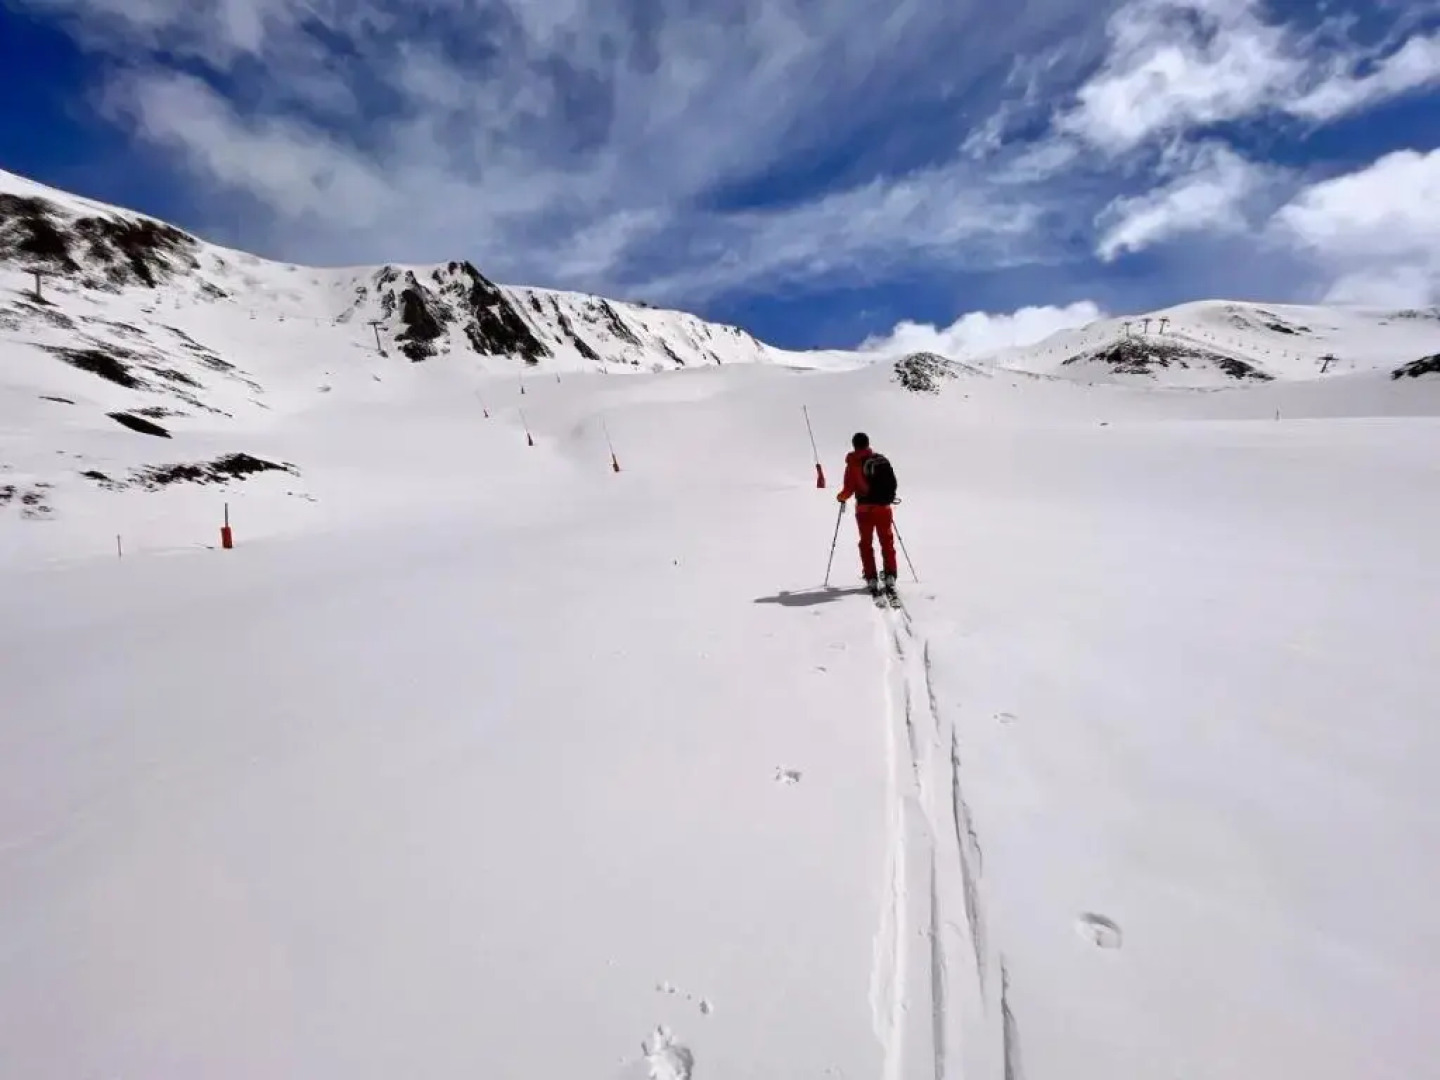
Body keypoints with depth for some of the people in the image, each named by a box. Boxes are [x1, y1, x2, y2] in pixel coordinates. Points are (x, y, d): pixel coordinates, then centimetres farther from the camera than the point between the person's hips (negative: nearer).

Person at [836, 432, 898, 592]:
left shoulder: (853, 463, -6)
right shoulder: (882, 459, 5)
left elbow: (849, 488, -10)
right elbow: (892, 483, 10)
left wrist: (841, 497, 11)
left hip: (864, 508, -2)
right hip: (884, 507, 2)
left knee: (866, 543, 9)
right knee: (887, 542, 11)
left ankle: (871, 578, 5)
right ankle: (890, 576, 4)